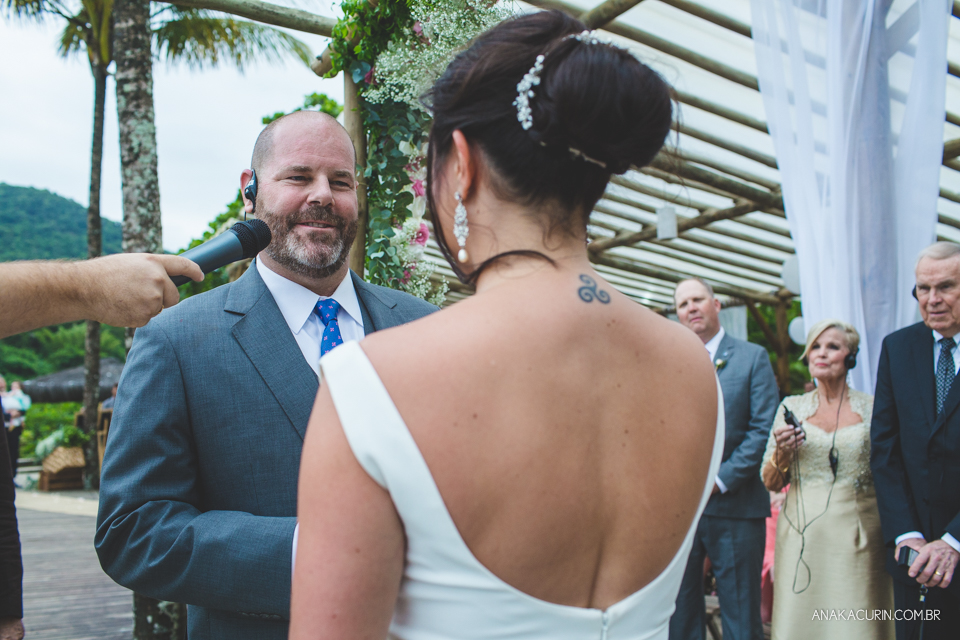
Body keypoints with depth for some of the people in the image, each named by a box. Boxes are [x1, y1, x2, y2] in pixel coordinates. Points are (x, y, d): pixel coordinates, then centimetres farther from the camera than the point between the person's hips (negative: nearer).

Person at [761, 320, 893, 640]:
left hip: (858, 536, -1)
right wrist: (782, 453, -9)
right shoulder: (791, 407, 7)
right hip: (802, 537, 1)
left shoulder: (872, 408, 3)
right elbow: (771, 483, 10)